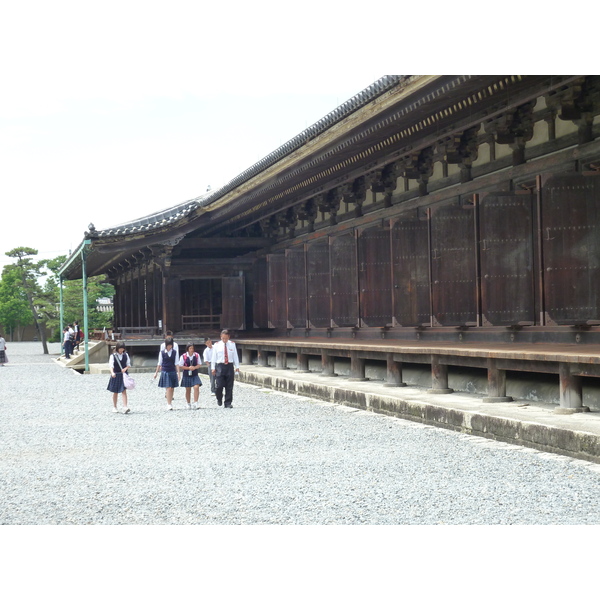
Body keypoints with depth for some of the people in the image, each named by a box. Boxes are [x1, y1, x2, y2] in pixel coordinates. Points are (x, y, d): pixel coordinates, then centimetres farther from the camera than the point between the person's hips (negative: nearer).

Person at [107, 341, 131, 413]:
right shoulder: (113, 355, -4)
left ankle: (125, 407, -18)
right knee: (115, 392, 9)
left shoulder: (126, 355, 5)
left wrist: (125, 368, -14)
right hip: (116, 375, -1)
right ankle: (114, 407, 22)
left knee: (124, 391, -10)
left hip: (123, 375, 1)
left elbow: (129, 364, 8)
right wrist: (112, 372, -31)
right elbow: (111, 365, -14)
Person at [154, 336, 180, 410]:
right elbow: (159, 363, 7)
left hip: (173, 372, 2)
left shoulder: (174, 352, 3)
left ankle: (170, 402, 20)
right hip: (165, 372, -2)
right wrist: (156, 372, 8)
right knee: (168, 388, -11)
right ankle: (169, 404, -12)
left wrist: (178, 373, -4)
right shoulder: (162, 353, 0)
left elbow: (176, 363, 3)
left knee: (172, 388, 7)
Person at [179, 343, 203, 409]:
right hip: (186, 375, -1)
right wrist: (188, 368, -16)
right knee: (188, 390, 9)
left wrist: (194, 367, -15)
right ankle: (188, 404, 25)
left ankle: (195, 403, -16)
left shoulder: (197, 355, -2)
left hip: (195, 375, 1)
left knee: (196, 387, -17)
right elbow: (180, 366, -4)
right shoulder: (183, 356, -8)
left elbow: (199, 364, 5)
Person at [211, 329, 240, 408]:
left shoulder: (232, 344, 7)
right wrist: (213, 368, 3)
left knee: (229, 387, 2)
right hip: (220, 366, -1)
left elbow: (235, 356, 10)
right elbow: (214, 357, 6)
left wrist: (237, 367, 6)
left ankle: (228, 403, 9)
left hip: (229, 366, 1)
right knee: (219, 386, -9)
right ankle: (219, 399, 19)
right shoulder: (217, 345, 4)